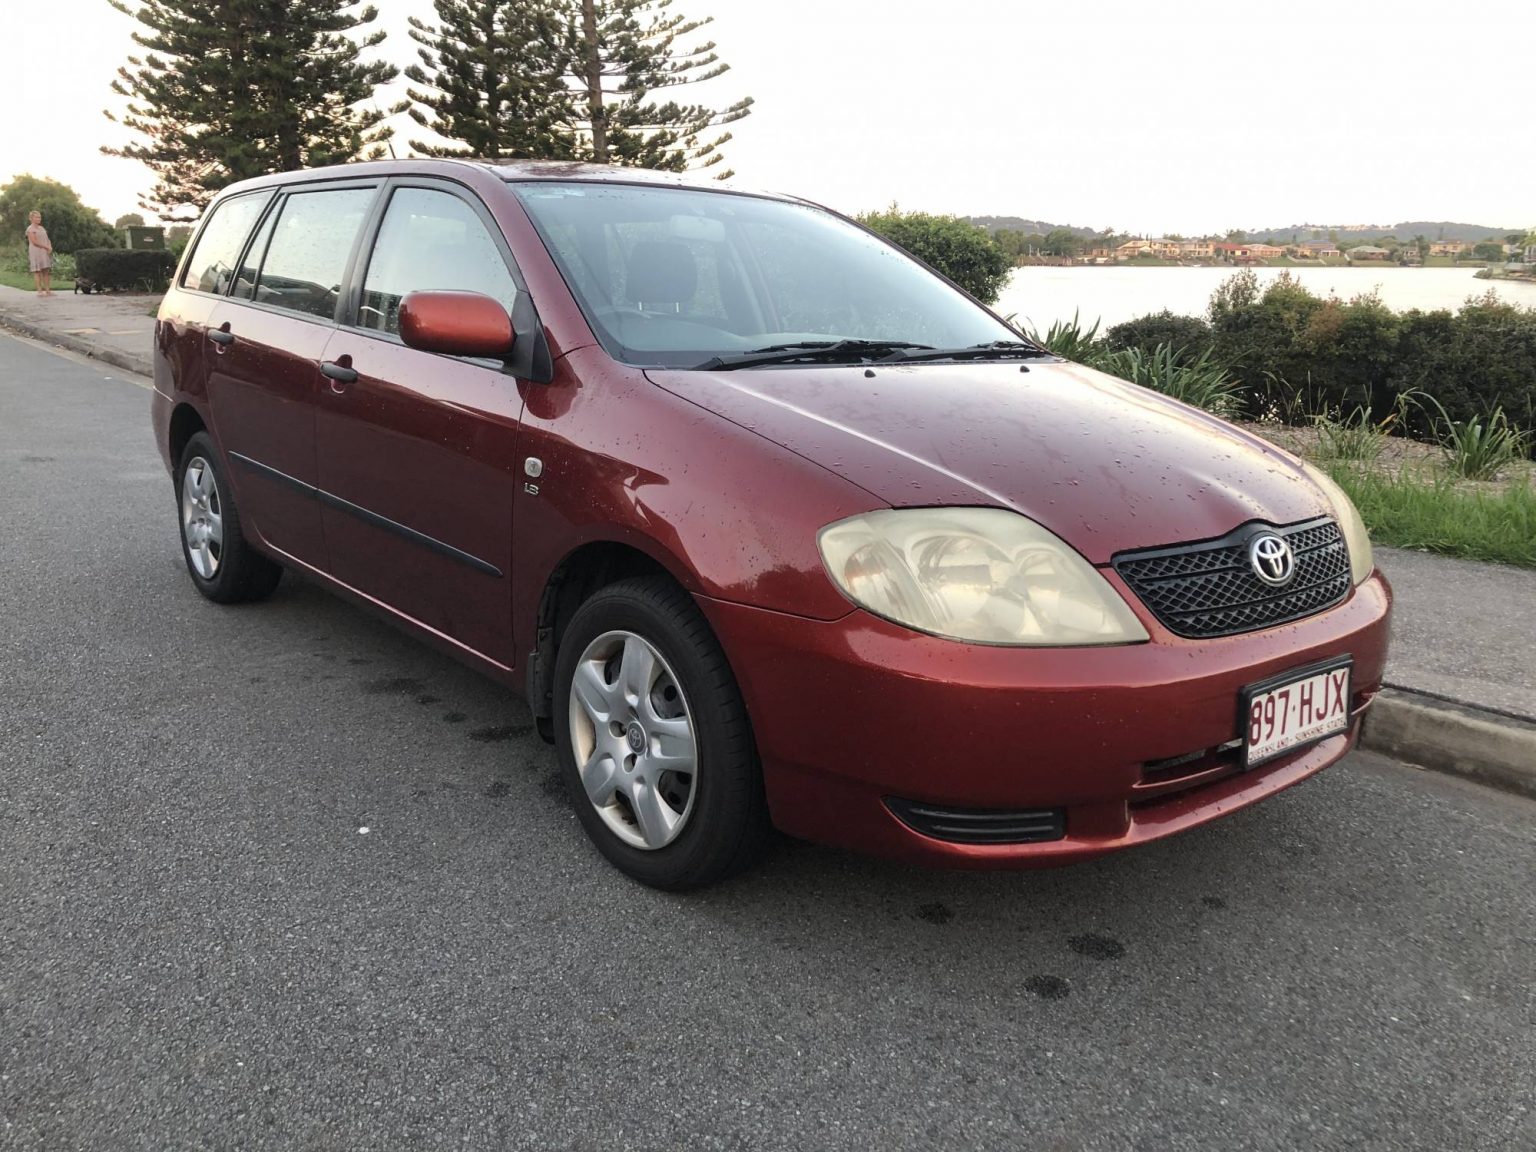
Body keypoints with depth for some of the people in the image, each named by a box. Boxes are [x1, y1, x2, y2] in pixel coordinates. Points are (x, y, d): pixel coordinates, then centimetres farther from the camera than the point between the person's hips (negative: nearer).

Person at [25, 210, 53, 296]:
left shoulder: (42, 228, 18)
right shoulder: (30, 229, -6)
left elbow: (47, 240, 16)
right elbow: (34, 242, -15)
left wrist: (50, 247, -5)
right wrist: (46, 247, -15)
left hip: (45, 252, 7)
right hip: (35, 251, -7)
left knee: (46, 271, 2)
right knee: (37, 271, -6)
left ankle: (48, 290, 3)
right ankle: (39, 291, -7)